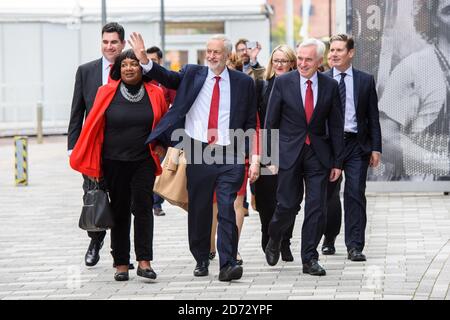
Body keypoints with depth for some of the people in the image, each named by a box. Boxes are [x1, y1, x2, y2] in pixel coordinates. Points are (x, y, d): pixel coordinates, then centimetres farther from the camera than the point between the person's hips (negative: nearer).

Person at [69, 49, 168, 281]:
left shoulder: (155, 94, 0)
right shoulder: (107, 93, -3)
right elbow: (93, 126, 1)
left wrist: (161, 145, 6)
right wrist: (89, 164, 0)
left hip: (144, 162, 0)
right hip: (114, 162, 0)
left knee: (143, 207, -10)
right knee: (119, 211, 6)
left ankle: (144, 261, -10)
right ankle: (121, 264, 12)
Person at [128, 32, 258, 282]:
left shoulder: (243, 83, 5)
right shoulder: (192, 74, 7)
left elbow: (251, 123, 7)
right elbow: (168, 78, -8)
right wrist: (145, 61, -26)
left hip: (229, 156, -1)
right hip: (198, 154, 1)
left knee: (227, 210, -11)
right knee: (199, 210, 9)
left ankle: (227, 265, -12)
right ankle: (201, 260, 24)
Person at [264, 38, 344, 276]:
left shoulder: (330, 86, 2)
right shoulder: (283, 83, -2)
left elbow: (336, 126, 6)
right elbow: (271, 122, 1)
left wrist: (337, 162, 3)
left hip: (318, 154, 1)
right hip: (289, 152, -1)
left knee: (317, 208, -2)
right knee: (288, 205, 0)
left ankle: (310, 259, 6)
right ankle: (274, 239, 30)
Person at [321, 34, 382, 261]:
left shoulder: (365, 80, 6)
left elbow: (373, 117, 6)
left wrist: (375, 148, 0)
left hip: (357, 144, -1)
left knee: (355, 195, -6)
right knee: (329, 195, 9)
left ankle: (355, 247, -6)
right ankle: (329, 239, 28)